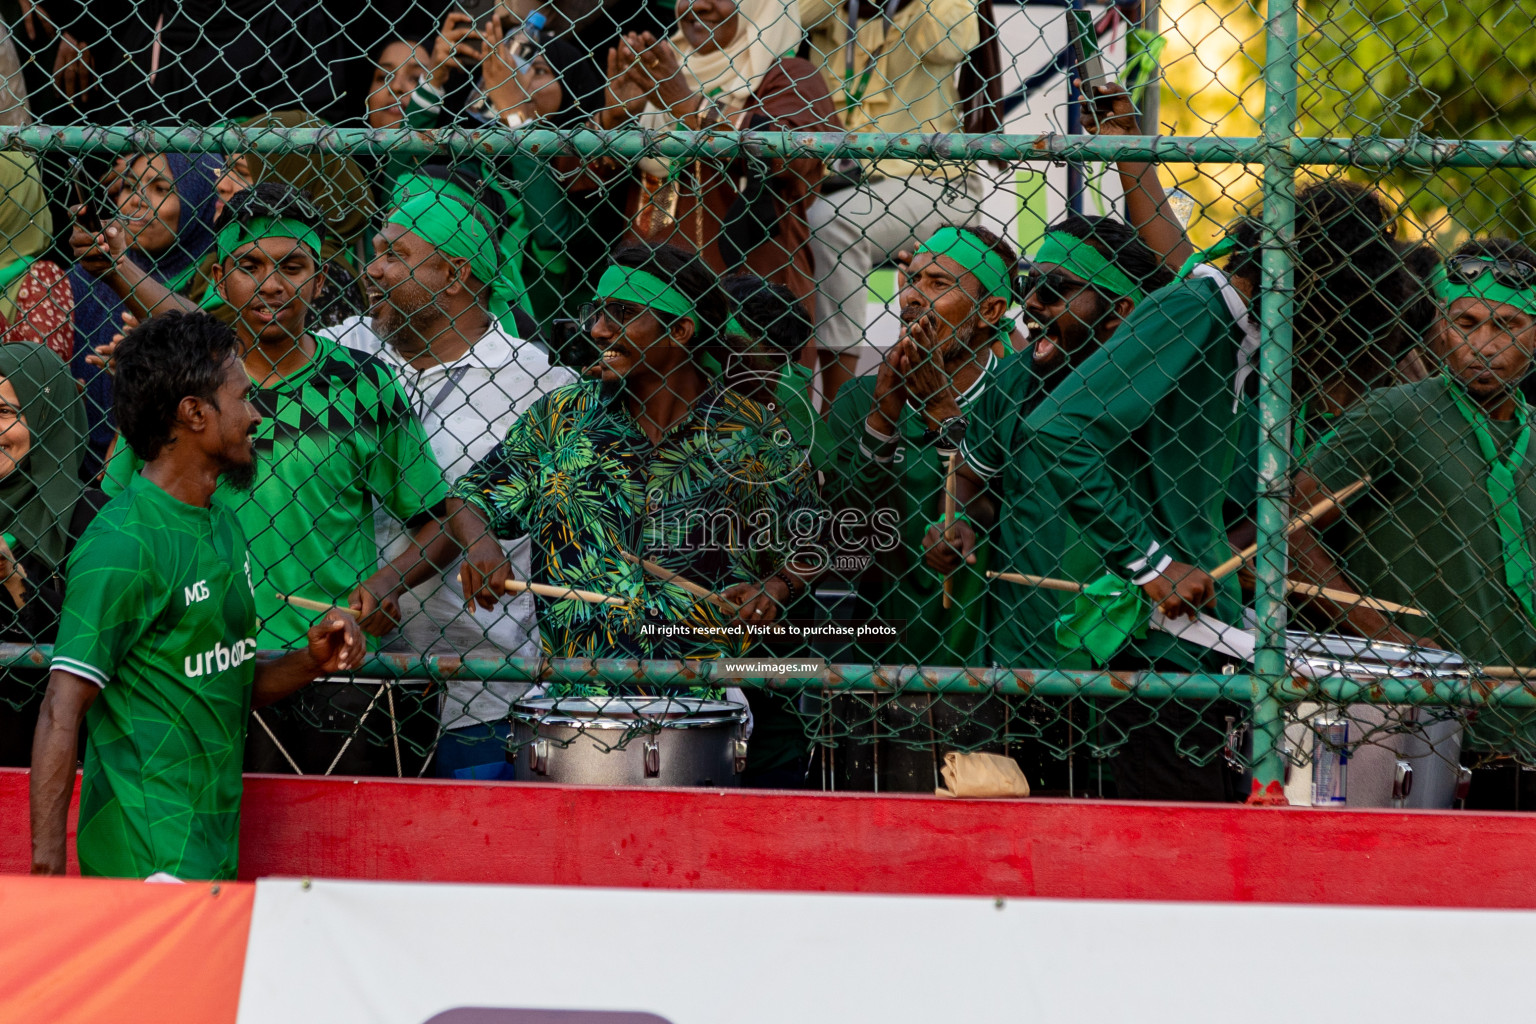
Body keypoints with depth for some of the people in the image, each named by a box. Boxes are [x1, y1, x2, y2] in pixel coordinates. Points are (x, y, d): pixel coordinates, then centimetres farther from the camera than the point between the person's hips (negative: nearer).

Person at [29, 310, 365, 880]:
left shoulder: (222, 526, 15)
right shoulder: (123, 543, -14)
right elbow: (62, 712, -18)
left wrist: (311, 662, 3)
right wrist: (47, 871, -24)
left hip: (212, 849, 9)